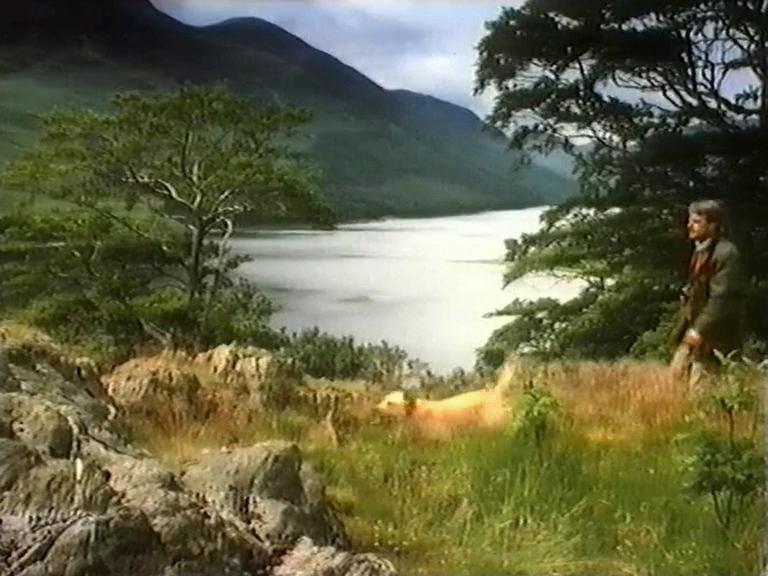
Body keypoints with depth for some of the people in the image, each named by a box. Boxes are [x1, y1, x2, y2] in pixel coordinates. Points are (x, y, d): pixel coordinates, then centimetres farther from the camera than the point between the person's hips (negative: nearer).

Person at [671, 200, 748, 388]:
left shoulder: (726, 253, -18)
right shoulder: (701, 250, 11)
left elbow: (722, 298, -23)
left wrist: (701, 330, -24)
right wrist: (689, 326, 14)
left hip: (714, 335, -9)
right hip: (695, 328, 10)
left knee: (699, 386, -7)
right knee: (677, 374, 12)